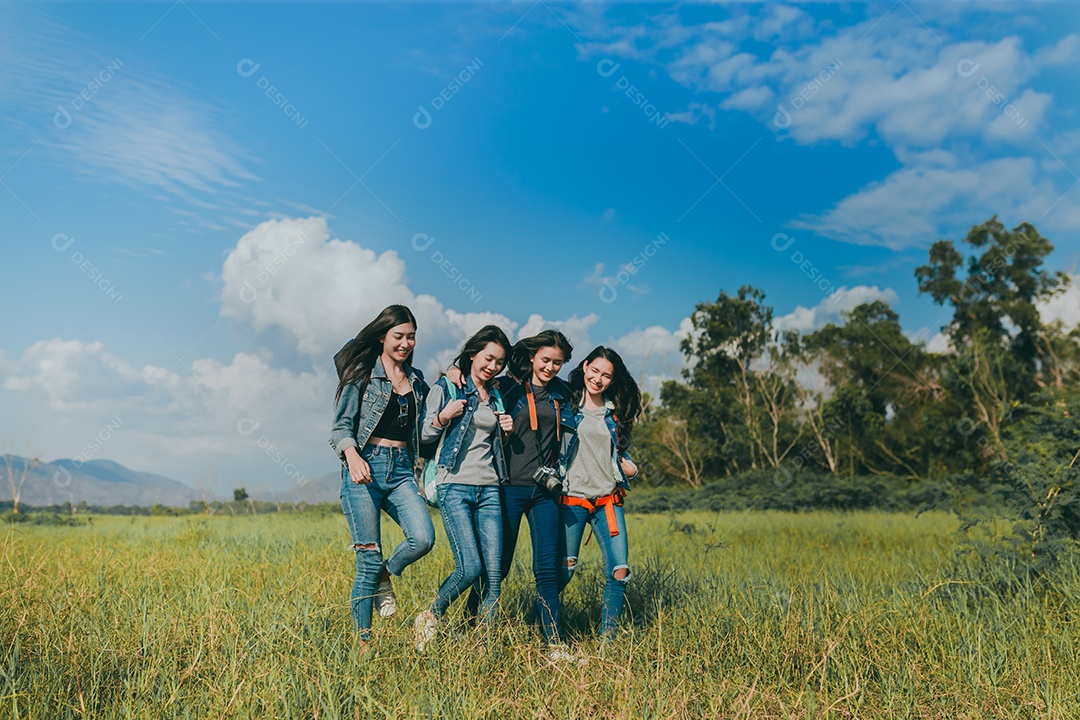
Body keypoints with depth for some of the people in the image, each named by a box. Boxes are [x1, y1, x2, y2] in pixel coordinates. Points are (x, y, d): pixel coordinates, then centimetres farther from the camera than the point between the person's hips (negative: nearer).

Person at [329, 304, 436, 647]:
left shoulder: (416, 380, 16)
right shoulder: (361, 373, 2)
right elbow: (342, 424, -4)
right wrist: (352, 455, -23)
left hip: (401, 470, 4)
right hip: (364, 468, -4)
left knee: (423, 538, -18)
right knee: (369, 558, -5)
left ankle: (385, 577, 13)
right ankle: (362, 640, 10)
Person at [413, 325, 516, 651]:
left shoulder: (497, 397, 17)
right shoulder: (447, 387, 2)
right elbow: (424, 436, 3)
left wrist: (506, 431, 5)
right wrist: (442, 418, -16)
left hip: (489, 489, 5)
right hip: (454, 486, -5)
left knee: (494, 572, -3)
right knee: (471, 568, -13)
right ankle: (430, 618, 12)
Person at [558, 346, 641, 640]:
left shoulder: (614, 412, 14)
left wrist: (630, 467, 5)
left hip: (608, 501, 4)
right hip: (571, 499, -3)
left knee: (619, 572, -5)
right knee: (563, 570, -2)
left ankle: (606, 640, 8)